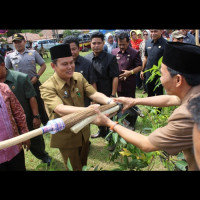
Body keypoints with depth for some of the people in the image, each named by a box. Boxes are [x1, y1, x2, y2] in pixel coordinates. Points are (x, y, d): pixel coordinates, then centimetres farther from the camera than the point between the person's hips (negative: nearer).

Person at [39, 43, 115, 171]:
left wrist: (109, 101, -35)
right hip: (66, 136, -5)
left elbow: (94, 94, -14)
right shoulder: (47, 87, -23)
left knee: (84, 163, 27)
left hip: (84, 131, 5)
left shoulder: (79, 77, -5)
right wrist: (87, 110, -54)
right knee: (75, 167, 14)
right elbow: (60, 110, -38)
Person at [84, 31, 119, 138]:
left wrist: (113, 95, -15)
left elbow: (115, 78, -13)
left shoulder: (110, 58, -13)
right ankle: (101, 131, 46)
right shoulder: (87, 58, -3)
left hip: (107, 94, -4)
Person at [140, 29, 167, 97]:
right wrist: (142, 70, 15)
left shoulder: (165, 43, -11)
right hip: (148, 74, 5)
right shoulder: (147, 43, 6)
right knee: (150, 94, 18)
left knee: (159, 94, 6)